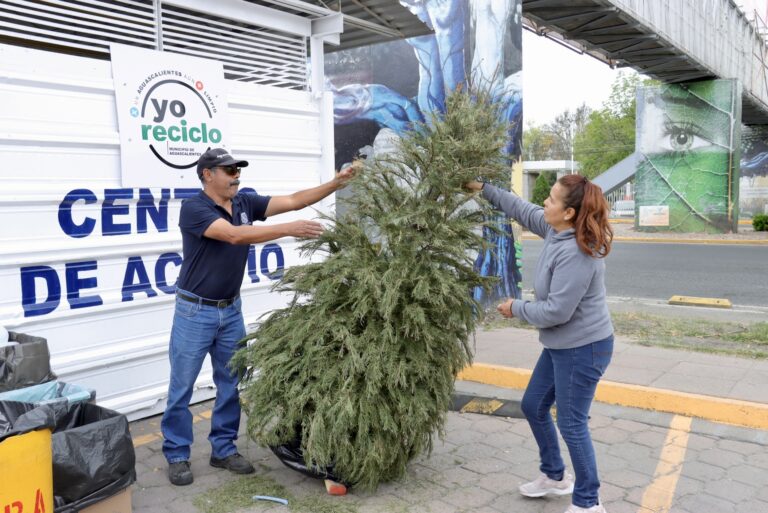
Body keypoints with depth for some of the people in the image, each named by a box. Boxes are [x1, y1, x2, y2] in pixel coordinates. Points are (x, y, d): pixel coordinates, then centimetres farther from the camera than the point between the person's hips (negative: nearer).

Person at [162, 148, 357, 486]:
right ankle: (177, 456, 20)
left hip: (231, 309, 6)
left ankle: (223, 450, 25)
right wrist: (290, 230, -37)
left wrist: (336, 183, -14)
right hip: (195, 311, -6)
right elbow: (235, 235, -32)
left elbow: (293, 201, -3)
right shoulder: (193, 208, -18)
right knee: (182, 388, 6)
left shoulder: (245, 203, 2)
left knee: (230, 384, 12)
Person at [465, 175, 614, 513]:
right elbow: (524, 211, 15)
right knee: (533, 406, 20)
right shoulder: (556, 229, -2)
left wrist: (516, 309, -12)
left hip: (583, 349, -10)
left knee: (571, 423, 2)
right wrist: (484, 190, 16)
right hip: (561, 345, 10)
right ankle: (555, 476, 39)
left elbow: (556, 310, -28)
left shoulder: (575, 254, -30)